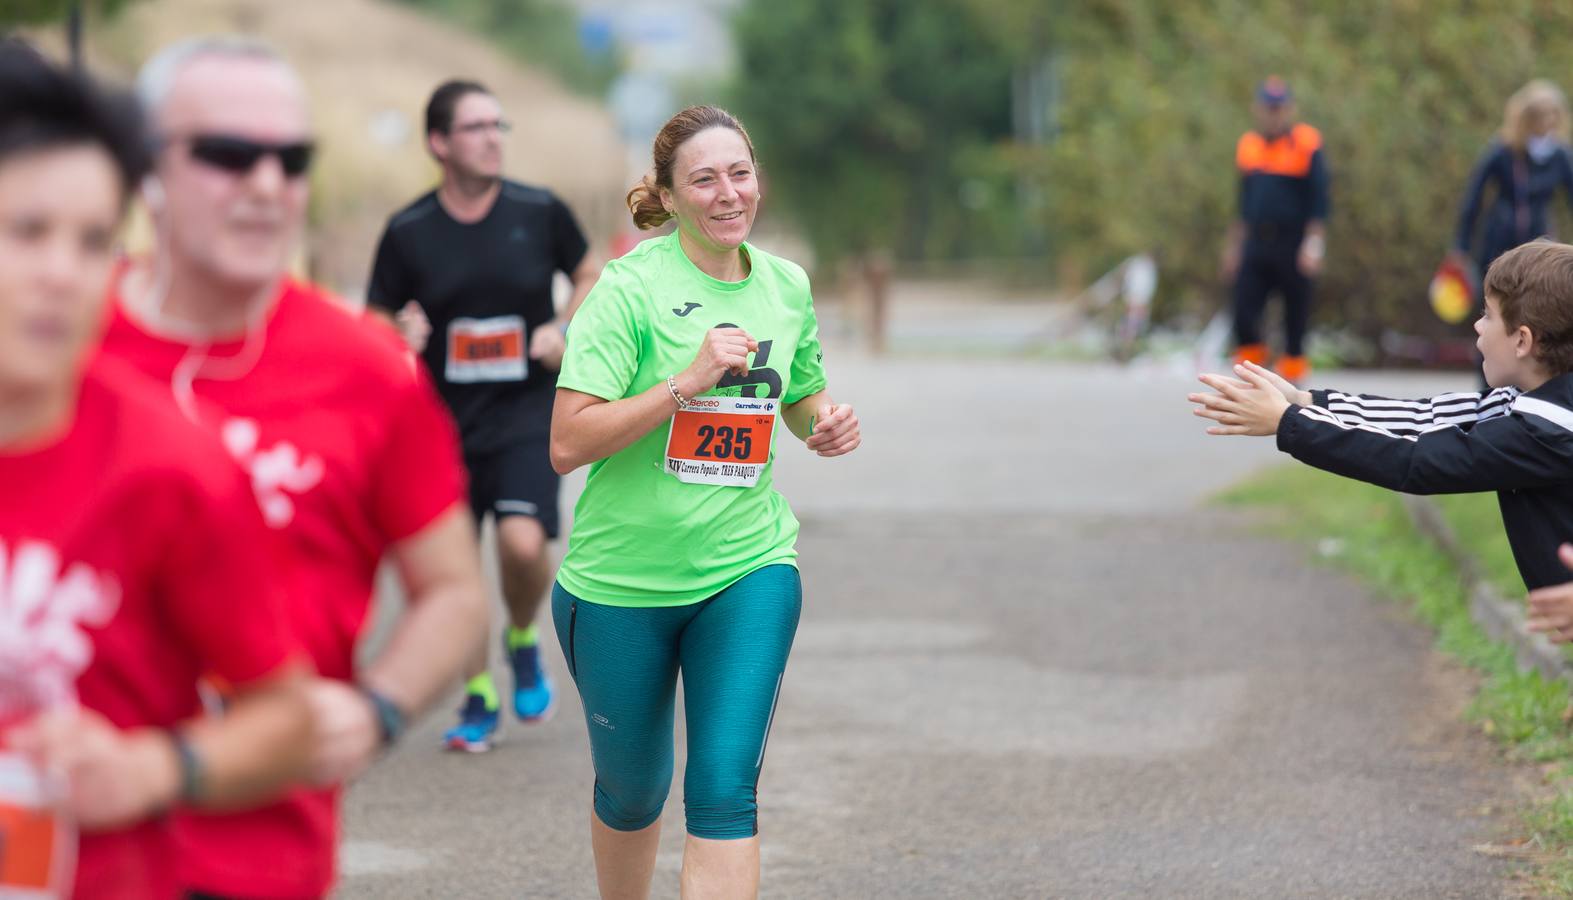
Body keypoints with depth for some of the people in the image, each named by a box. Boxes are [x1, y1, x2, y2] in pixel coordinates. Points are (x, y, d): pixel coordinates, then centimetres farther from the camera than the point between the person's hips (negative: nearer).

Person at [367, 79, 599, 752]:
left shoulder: (540, 212, -2)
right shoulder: (408, 232, -2)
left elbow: (591, 277, 14)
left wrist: (563, 328, -4)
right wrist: (400, 336, -17)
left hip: (526, 414, -1)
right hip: (442, 419, 1)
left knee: (523, 542, -21)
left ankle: (523, 641, 11)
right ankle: (478, 700, 23)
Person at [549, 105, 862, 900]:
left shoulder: (786, 286, 3)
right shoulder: (631, 285, -13)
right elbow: (567, 444, -20)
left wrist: (828, 421, -1)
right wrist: (688, 379, -27)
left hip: (748, 571, 2)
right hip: (621, 585, -2)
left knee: (724, 789, -12)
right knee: (633, 790, 14)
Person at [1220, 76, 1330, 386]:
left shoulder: (1307, 145, -3)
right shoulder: (1248, 146, 13)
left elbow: (1319, 201, -7)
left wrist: (1314, 243, -16)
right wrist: (1234, 245, 21)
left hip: (1293, 247, -4)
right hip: (1255, 247, 4)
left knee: (1295, 320, 0)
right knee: (1243, 315, -7)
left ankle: (1291, 380, 10)